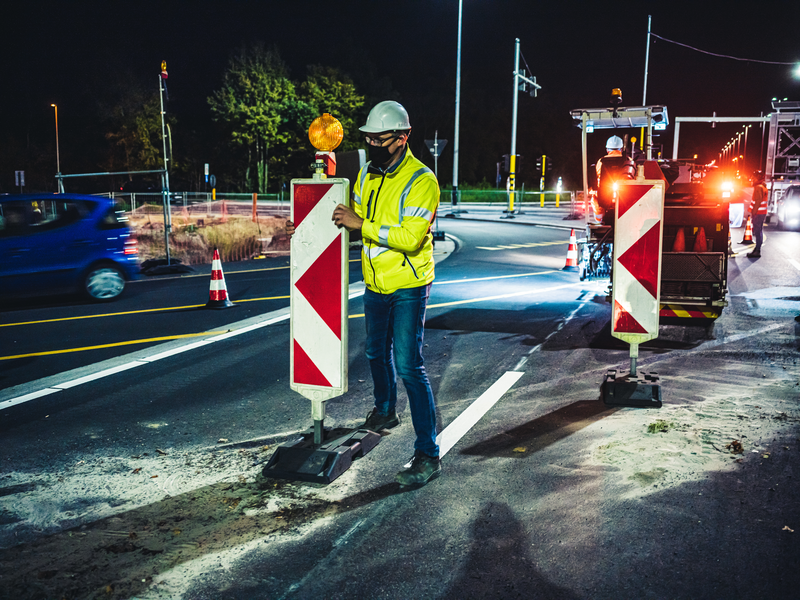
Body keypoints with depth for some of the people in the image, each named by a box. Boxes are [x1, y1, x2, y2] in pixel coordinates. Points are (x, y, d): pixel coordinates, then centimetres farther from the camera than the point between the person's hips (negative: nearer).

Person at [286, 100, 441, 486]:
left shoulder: (421, 181, -18)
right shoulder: (367, 174, 6)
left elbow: (410, 238, -28)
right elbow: (354, 221, 18)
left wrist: (361, 223, -28)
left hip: (408, 288, -7)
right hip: (375, 284, 8)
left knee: (408, 365, -11)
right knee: (376, 353, 22)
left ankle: (428, 455, -3)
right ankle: (385, 412, 49)